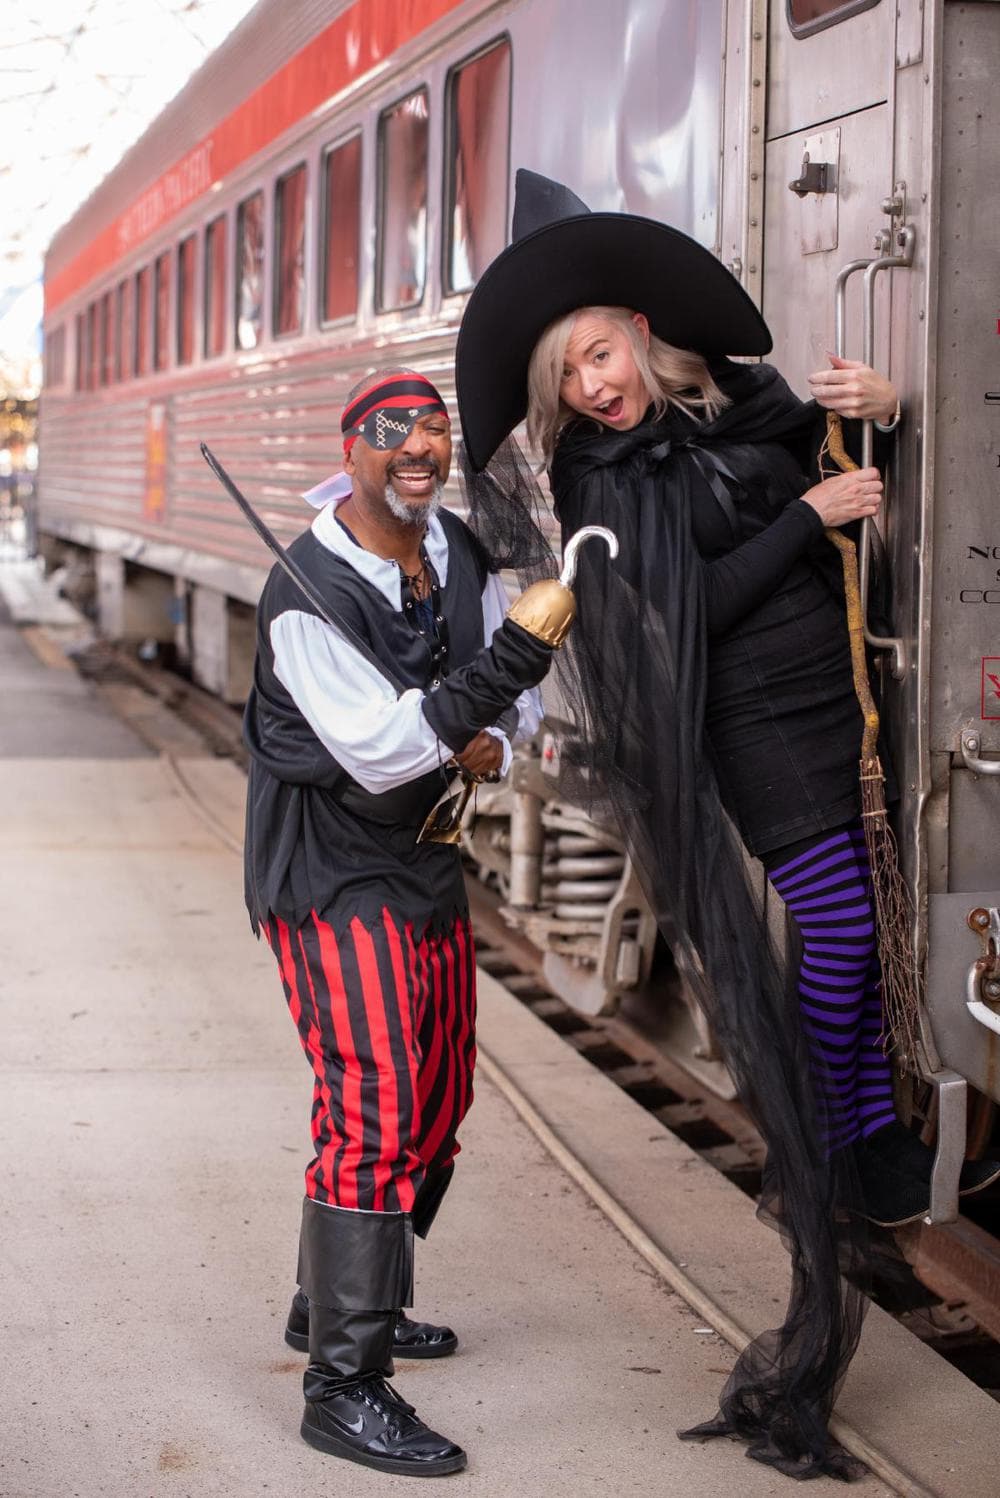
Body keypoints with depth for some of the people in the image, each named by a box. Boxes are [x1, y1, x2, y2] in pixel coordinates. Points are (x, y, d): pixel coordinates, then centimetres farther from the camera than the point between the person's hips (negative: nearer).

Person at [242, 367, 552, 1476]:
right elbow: (379, 749, -29)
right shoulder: (308, 597, -22)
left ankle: (337, 1303, 37)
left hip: (427, 862, 9)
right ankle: (343, 1386, -11)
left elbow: (522, 685, 14)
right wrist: (505, 667, -37)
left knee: (437, 1096, 18)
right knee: (376, 1111, -16)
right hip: (332, 875, -9)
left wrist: (495, 739, -9)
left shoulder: (462, 553, 2)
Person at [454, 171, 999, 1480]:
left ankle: (872, 1144, 18)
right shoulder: (604, 481, -8)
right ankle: (819, 1162, 1)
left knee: (858, 925, 8)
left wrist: (881, 414, -3)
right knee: (837, 921, -11)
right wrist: (807, 514, -17)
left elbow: (846, 477, 19)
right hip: (756, 724, -5)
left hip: (833, 699, 5)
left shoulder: (746, 400, 7)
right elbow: (691, 606, -16)